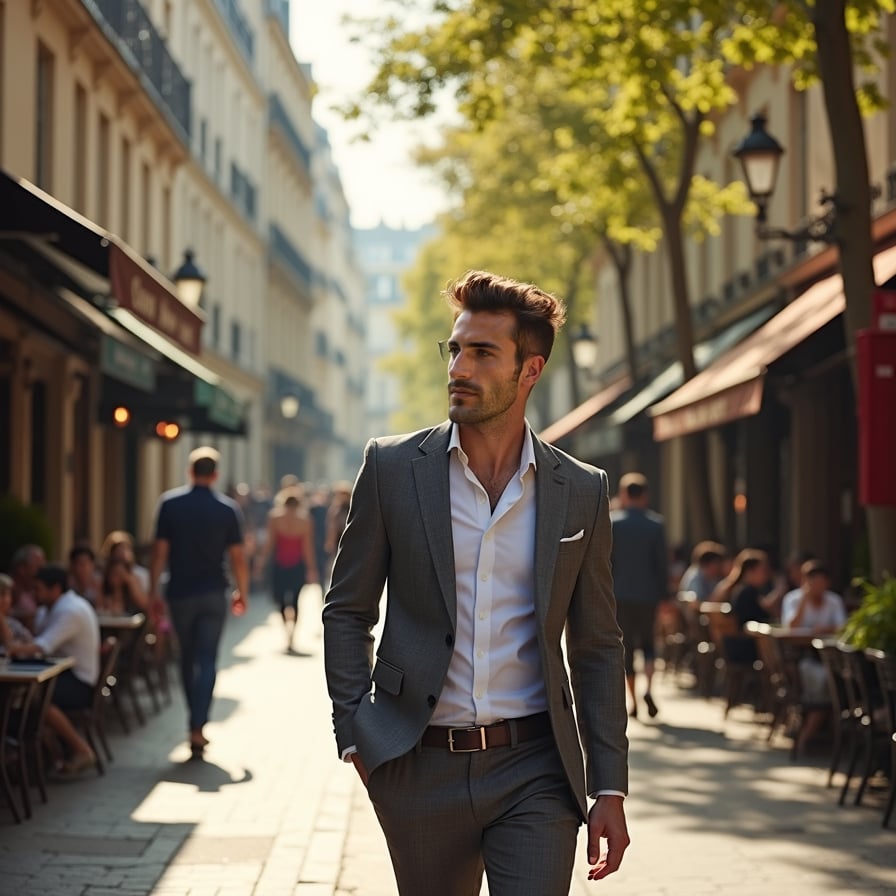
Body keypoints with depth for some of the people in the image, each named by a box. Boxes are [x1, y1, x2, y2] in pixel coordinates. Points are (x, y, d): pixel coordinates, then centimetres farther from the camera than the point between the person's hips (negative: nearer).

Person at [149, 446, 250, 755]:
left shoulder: (170, 503, -3)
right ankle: (197, 728, -11)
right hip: (213, 594, -1)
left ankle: (196, 723, 23)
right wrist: (242, 593, 9)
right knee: (207, 661, 0)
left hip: (180, 593, 1)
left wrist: (153, 591, 1)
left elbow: (160, 551, -6)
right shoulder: (227, 509, -4)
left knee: (188, 659, 15)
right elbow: (237, 557, -4)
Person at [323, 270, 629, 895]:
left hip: (535, 773, 0)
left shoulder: (582, 492, 3)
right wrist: (357, 737, -4)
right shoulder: (392, 467, 1)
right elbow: (347, 612, 6)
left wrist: (610, 789, 3)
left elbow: (597, 649, 8)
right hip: (420, 770, 0)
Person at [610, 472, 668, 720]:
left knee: (626, 646, 6)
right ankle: (649, 687, -8)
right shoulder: (656, 523, -2)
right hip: (648, 593, 1)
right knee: (647, 641, 15)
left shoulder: (612, 522, -5)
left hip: (621, 593, -1)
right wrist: (663, 593, 6)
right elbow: (662, 561, -1)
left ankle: (632, 700, 4)